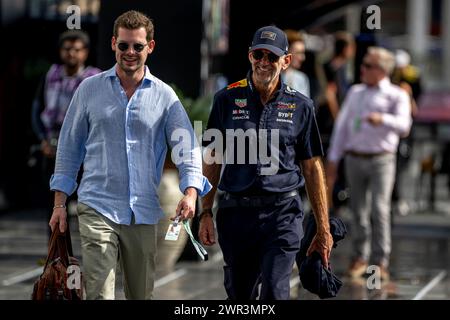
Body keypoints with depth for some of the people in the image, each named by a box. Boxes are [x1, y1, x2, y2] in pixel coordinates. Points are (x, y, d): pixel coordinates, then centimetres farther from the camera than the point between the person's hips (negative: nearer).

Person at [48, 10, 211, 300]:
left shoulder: (164, 96, 6)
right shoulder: (90, 89, 6)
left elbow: (186, 146, -2)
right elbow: (69, 146, 10)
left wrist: (190, 191, -20)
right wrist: (60, 203, 5)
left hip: (144, 213, 2)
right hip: (97, 208, -2)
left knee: (142, 294, 10)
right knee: (99, 294, -13)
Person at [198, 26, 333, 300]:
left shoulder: (300, 106, 4)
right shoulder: (228, 99, 5)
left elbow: (312, 167, 7)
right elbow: (212, 159, 8)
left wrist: (324, 229, 5)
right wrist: (206, 213, 2)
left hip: (282, 214, -2)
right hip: (236, 212, 2)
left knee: (274, 293, -13)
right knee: (239, 294, 11)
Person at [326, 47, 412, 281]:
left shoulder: (396, 95, 1)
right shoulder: (355, 93, 16)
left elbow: (403, 125, -15)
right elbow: (341, 126, 16)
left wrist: (382, 119, -35)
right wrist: (332, 160, 11)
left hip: (381, 159, -4)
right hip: (355, 158, 4)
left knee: (379, 209, -11)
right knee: (358, 210, 5)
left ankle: (381, 262, -9)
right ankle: (360, 257, 16)